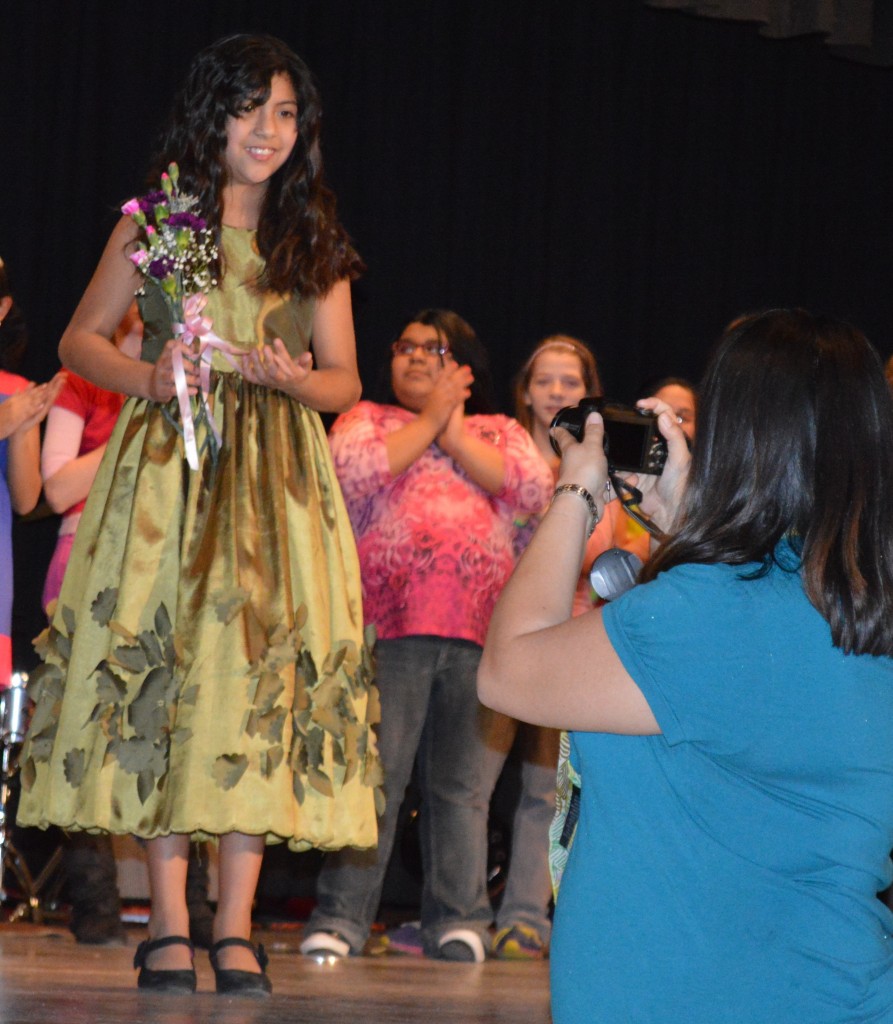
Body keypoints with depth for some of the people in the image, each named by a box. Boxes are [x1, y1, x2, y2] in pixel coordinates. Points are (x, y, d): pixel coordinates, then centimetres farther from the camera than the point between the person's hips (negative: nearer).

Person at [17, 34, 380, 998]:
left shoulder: (313, 240, 11)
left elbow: (345, 382, 12)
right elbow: (80, 340, 8)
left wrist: (289, 375, -10)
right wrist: (149, 378, -11)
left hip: (276, 482, 2)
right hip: (167, 469, -2)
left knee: (262, 674, -4)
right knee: (159, 664, -6)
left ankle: (234, 927, -1)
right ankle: (168, 924, -2)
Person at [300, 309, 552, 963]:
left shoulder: (500, 432, 21)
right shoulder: (366, 419, 17)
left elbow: (533, 488, 1)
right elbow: (352, 470, -5)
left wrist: (454, 432, 3)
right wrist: (428, 420, 3)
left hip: (479, 630, 2)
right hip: (390, 622, -2)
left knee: (463, 780, 4)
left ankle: (459, 919, 8)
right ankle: (341, 917, -4)